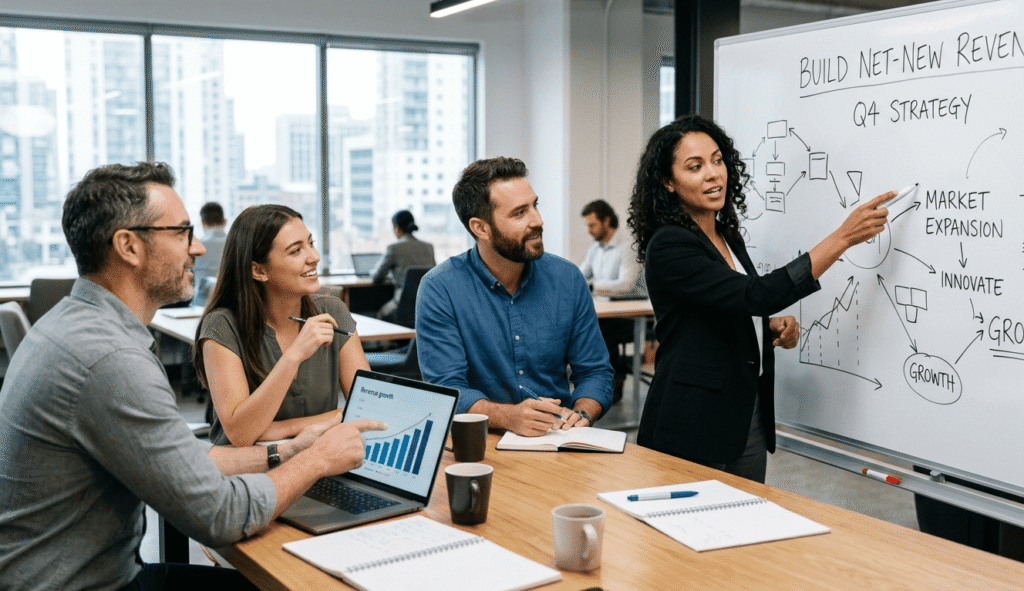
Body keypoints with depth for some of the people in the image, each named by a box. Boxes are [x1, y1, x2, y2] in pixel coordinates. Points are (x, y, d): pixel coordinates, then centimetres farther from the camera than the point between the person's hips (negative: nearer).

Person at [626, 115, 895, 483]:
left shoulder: (728, 237, 11)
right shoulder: (667, 246, -16)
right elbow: (755, 296, -26)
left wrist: (775, 326, 1)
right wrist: (843, 237, -24)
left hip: (751, 421, 8)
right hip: (693, 429, -8)